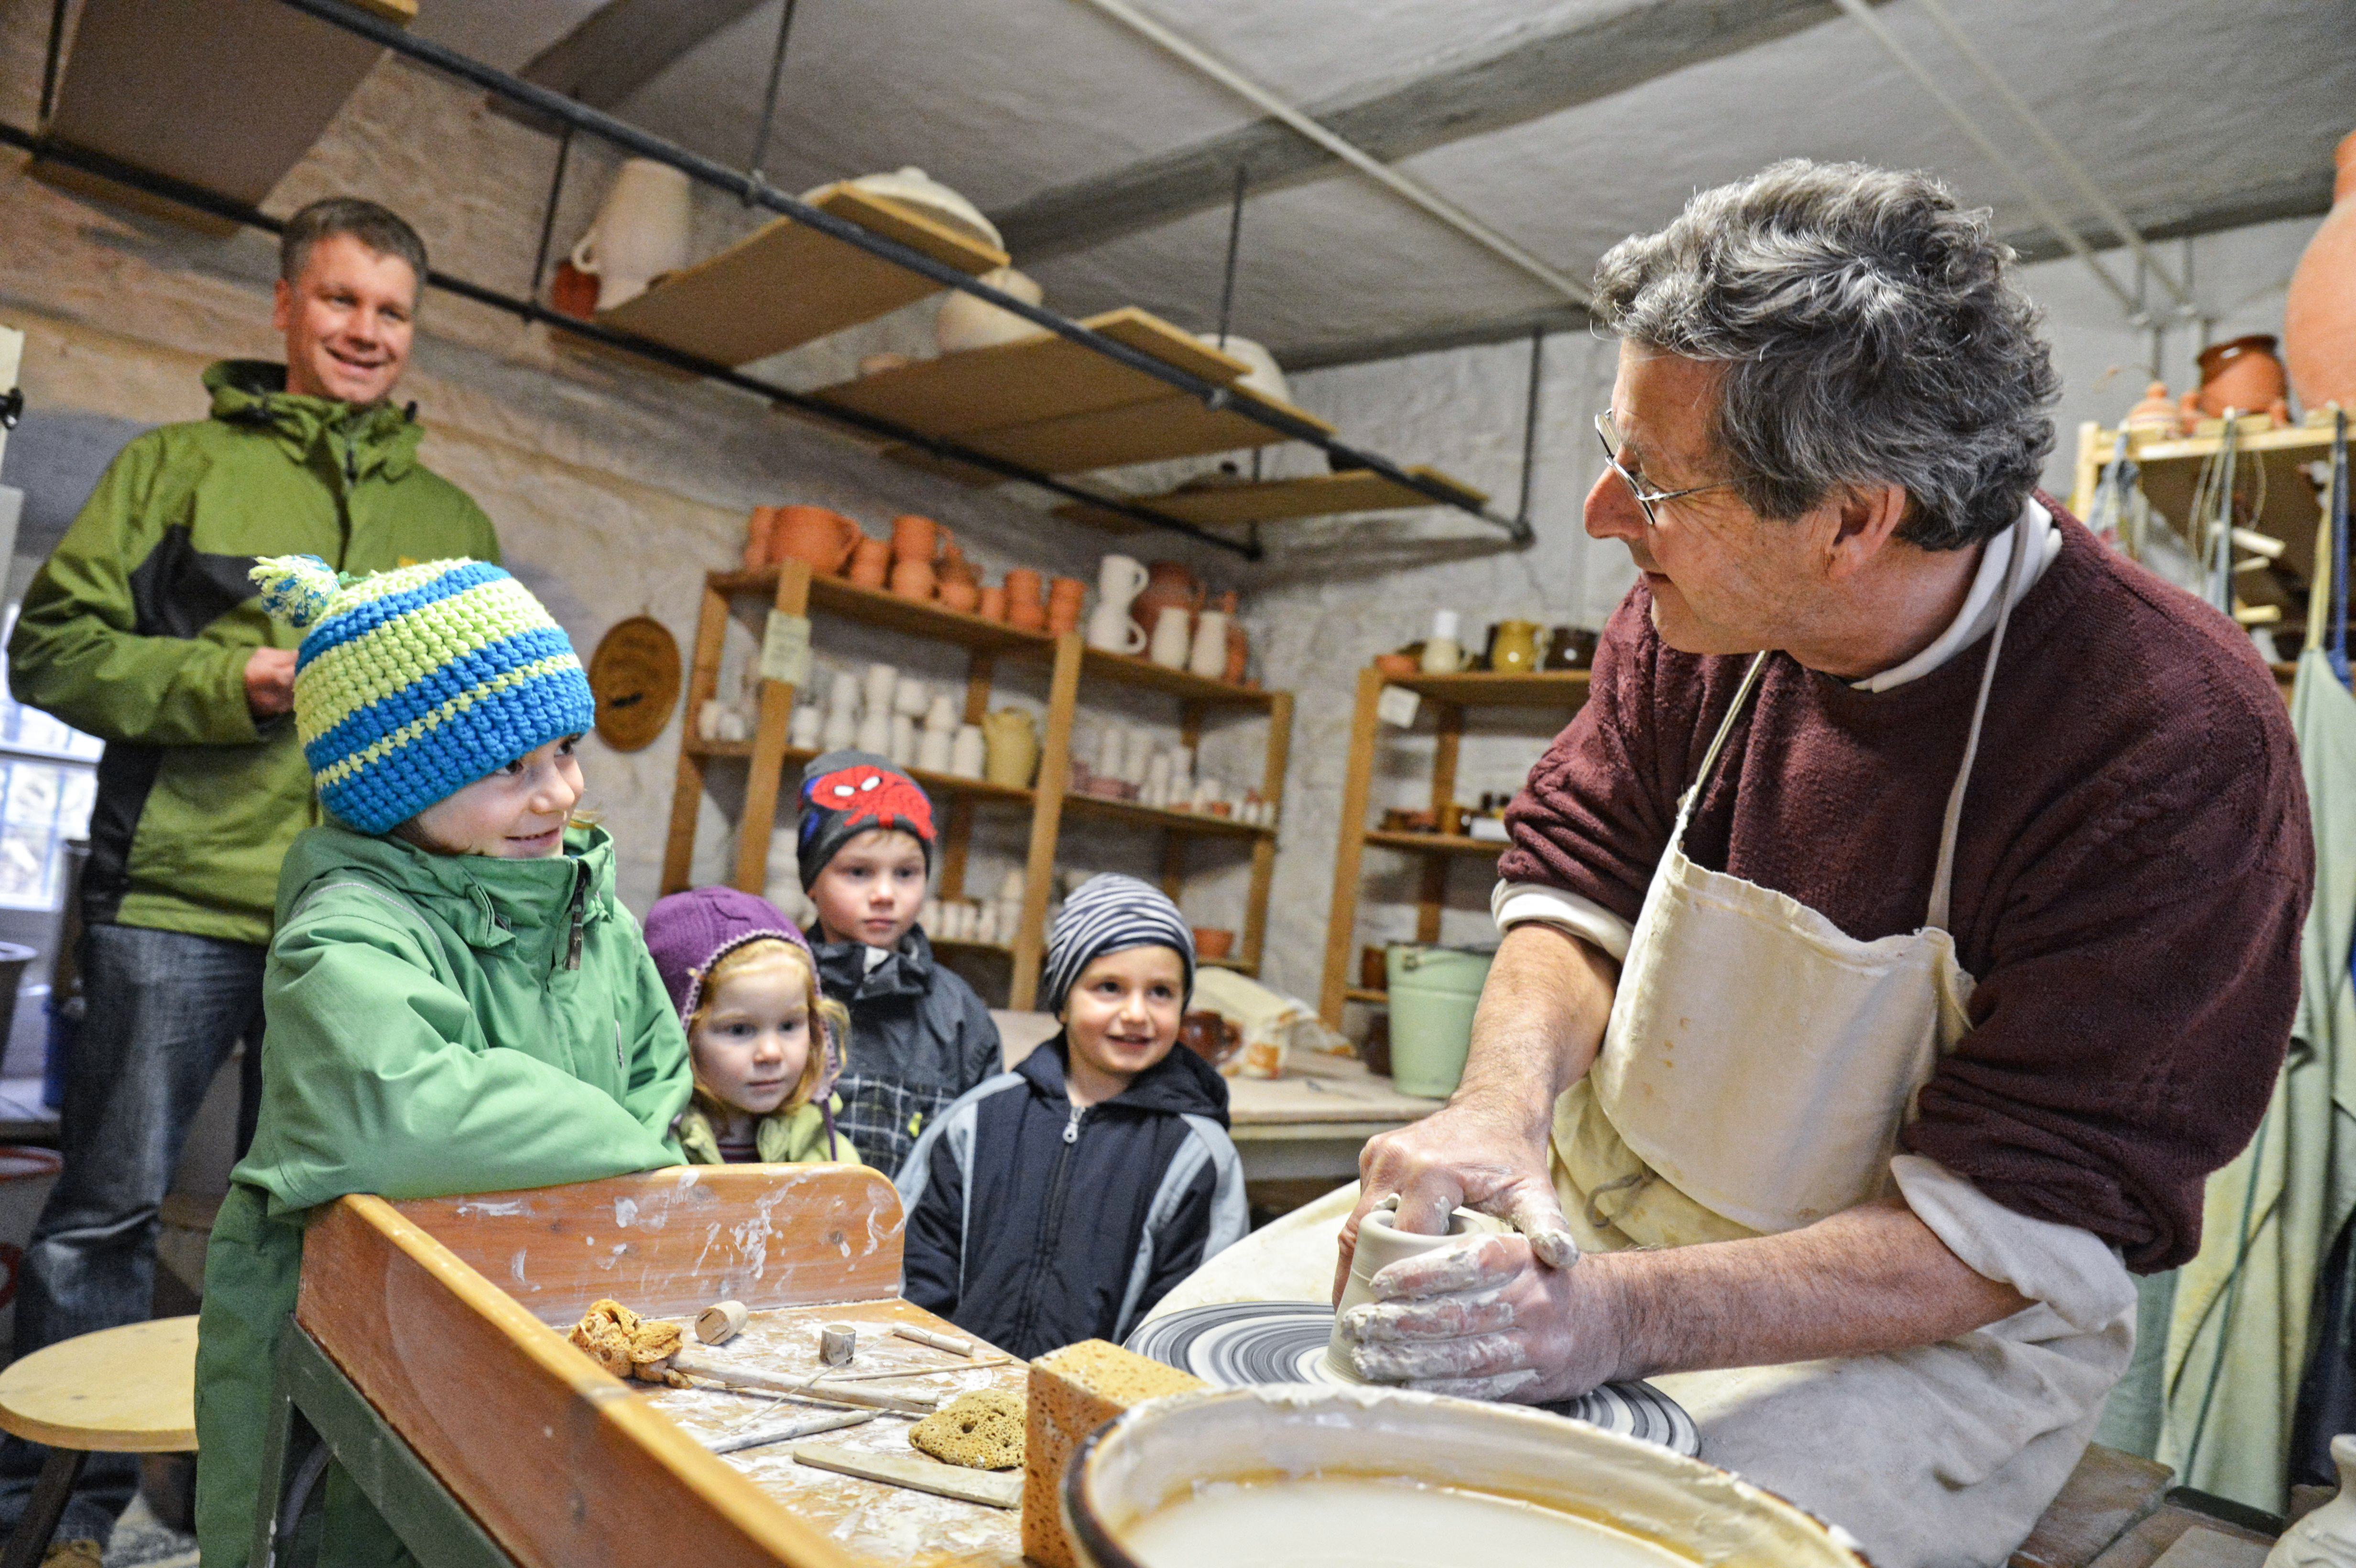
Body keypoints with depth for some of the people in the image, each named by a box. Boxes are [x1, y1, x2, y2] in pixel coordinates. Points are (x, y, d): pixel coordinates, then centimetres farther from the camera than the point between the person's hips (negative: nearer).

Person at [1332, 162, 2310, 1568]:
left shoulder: (2175, 740, -23)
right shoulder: (1697, 618, -7)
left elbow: (2020, 1225, -21)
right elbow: (1578, 880, 1)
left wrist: (1622, 1313, -32)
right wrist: (1508, 1099, -21)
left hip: (1934, 1332, -4)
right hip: (1598, 1206, 5)